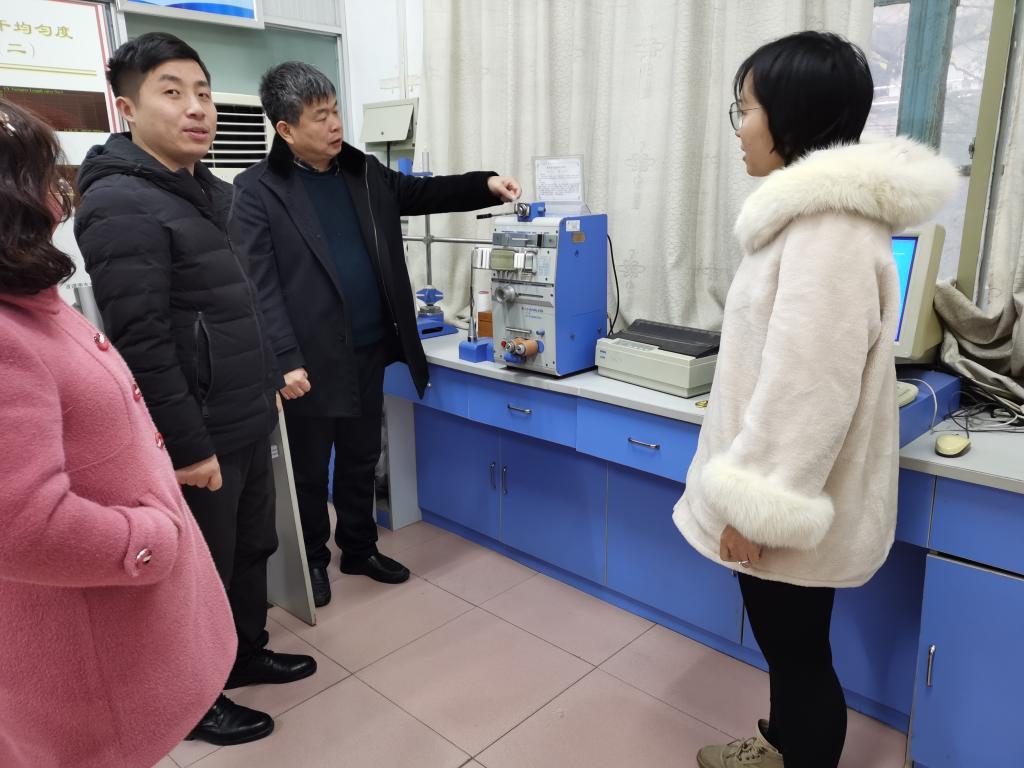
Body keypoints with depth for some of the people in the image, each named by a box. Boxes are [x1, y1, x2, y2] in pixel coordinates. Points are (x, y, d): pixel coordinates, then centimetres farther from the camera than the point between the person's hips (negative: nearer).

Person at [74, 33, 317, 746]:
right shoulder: (121, 206, -18)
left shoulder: (214, 191, 10)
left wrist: (267, 381, 19)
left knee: (252, 551, 21)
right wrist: (188, 446, -20)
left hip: (248, 425, 8)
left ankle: (246, 652, 43)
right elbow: (142, 345, -22)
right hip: (199, 438, -8)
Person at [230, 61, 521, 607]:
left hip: (369, 350, 6)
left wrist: (485, 186, 3)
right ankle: (313, 560, 32)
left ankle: (359, 549, 36)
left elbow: (424, 192, 18)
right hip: (310, 359, -5)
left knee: (361, 459, 18)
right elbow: (259, 284, -14)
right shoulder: (256, 191, -8)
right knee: (310, 468, 11)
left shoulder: (364, 173, 9)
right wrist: (285, 360, -20)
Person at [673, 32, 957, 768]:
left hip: (793, 506, -10)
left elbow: (808, 386, -27)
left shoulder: (829, 227, -24)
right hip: (787, 487, 10)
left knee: (798, 651, 10)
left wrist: (755, 505, -20)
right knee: (785, 640, 26)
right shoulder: (818, 212, 9)